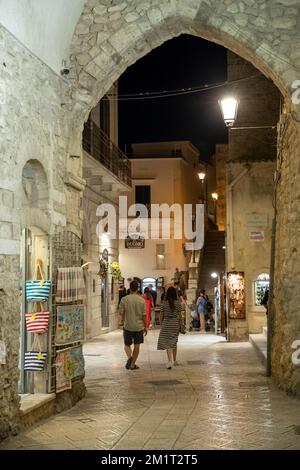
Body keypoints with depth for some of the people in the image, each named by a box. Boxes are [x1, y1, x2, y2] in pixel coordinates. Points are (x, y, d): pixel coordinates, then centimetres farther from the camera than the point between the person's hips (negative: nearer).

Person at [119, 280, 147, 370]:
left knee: (127, 344, 13)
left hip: (128, 326, -1)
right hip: (139, 326, 1)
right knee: (137, 345, 11)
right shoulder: (142, 300, -5)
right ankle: (133, 364, 13)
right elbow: (144, 315, -1)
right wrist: (145, 327, 10)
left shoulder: (124, 299, -7)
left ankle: (129, 357, -14)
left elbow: (121, 313, -2)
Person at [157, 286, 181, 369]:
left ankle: (170, 360, -19)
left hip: (166, 323, -2)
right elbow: (179, 315, -1)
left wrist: (161, 324, 13)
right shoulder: (178, 303, -4)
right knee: (174, 342, 17)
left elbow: (161, 315, -1)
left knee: (167, 343, -2)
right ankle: (174, 360, 27)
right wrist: (179, 325, 11)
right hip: (175, 323, 2)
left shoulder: (164, 303, -7)